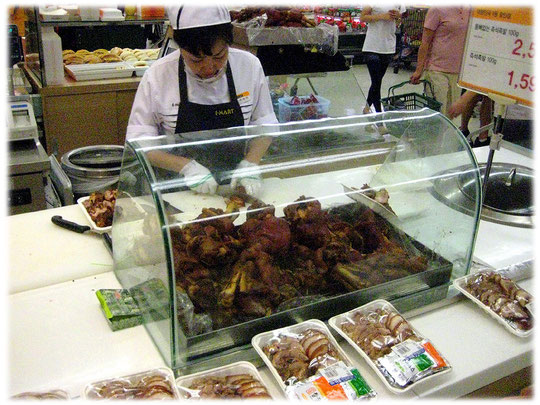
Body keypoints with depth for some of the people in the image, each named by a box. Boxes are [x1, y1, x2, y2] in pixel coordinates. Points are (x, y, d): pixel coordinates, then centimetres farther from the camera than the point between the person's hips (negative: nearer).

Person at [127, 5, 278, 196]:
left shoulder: (249, 65, -3)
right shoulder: (158, 76, -9)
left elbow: (264, 124, 7)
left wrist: (250, 164, -11)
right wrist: (186, 166, -18)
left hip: (233, 186, 2)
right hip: (178, 191, -1)